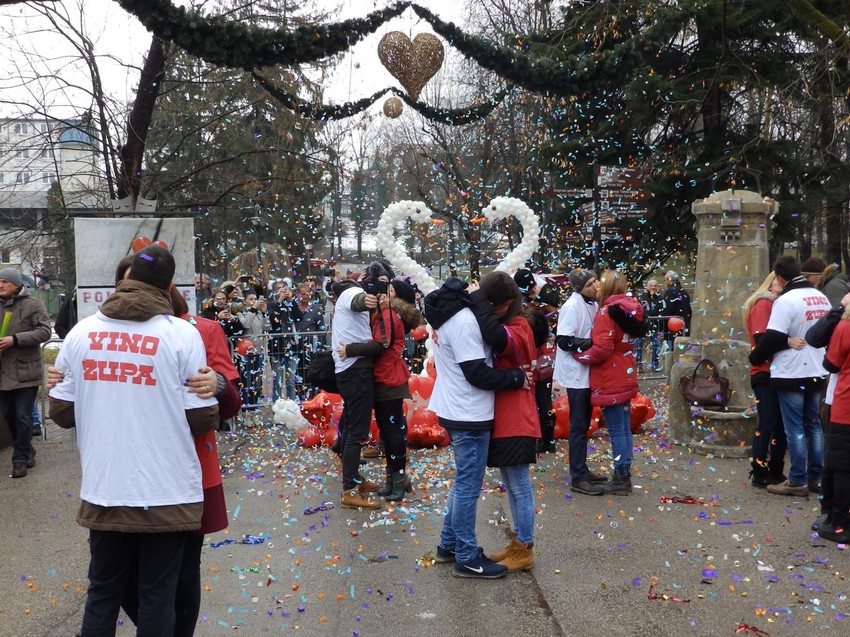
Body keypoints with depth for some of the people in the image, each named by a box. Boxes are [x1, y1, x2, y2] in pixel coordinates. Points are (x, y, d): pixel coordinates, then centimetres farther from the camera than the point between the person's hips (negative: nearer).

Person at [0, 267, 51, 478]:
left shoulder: (32, 305, -6)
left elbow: (44, 332, -13)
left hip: (25, 371, -6)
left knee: (23, 417, -2)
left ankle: (21, 459, 9)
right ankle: (26, 452, 30)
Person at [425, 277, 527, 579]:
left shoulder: (450, 314, 8)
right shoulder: (464, 321, -23)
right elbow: (477, 373, -22)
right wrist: (516, 377, -12)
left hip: (456, 411, 10)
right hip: (469, 416, -10)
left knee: (464, 481, 21)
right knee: (468, 486, 1)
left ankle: (448, 545, 30)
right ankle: (467, 559, 11)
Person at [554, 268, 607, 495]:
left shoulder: (592, 304, 7)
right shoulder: (572, 306, -18)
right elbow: (564, 341, -22)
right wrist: (591, 343, -22)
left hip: (588, 372, 8)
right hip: (576, 374, -8)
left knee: (584, 424, 16)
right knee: (578, 426, -3)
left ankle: (581, 469, 28)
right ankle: (578, 478, 4)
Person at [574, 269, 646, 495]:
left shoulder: (607, 312, -17)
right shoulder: (629, 309, 10)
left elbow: (602, 349, -23)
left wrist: (579, 356, -9)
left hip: (610, 381, -9)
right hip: (625, 377, 9)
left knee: (616, 429, -3)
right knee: (624, 428, 13)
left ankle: (621, 479, 3)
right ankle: (624, 475, 20)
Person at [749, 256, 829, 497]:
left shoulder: (786, 300, -17)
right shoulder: (822, 298, 8)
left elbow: (773, 338, -18)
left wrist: (755, 358, -3)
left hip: (791, 374, -7)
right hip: (816, 372, 8)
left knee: (795, 429, -1)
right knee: (814, 425, 15)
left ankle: (797, 482, 4)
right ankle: (815, 477, 21)